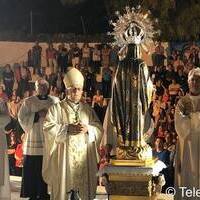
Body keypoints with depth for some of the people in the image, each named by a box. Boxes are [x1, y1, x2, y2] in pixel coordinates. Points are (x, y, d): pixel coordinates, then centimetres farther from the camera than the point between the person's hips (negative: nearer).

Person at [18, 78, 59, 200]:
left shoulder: (55, 101, 10)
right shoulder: (28, 102, 6)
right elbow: (22, 118, -2)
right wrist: (37, 115, -13)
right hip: (34, 141, -1)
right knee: (34, 170, -3)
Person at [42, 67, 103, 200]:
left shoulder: (88, 109, 13)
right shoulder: (57, 108, 3)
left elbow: (99, 129, 8)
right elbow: (48, 127, -7)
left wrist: (87, 129, -12)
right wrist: (67, 129, -16)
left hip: (84, 157, 3)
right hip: (64, 157, -3)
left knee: (85, 188, 1)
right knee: (63, 187, -2)